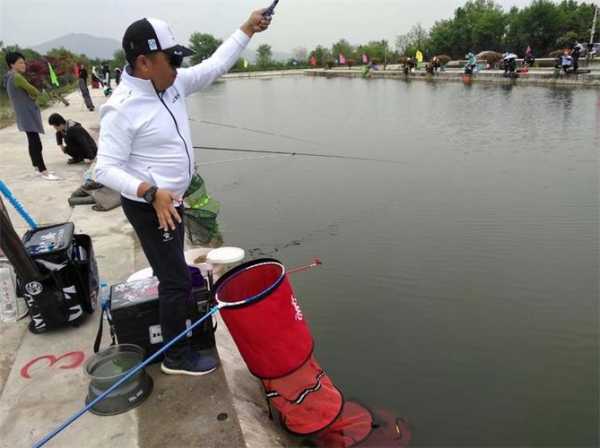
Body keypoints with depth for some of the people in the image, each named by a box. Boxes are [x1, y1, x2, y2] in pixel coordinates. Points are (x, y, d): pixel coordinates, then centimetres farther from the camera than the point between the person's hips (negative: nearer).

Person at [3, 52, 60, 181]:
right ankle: (43, 172, -10)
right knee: (36, 143, -10)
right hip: (27, 114, -10)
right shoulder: (16, 77, -16)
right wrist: (35, 94, 10)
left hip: (25, 114, 10)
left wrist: (30, 96, 2)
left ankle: (37, 167, 23)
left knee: (33, 142, 15)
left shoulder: (10, 78, 16)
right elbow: (35, 92, -12)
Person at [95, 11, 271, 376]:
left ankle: (177, 320, 51)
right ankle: (177, 356, 15)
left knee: (174, 271, 27)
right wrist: (151, 192, -38)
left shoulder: (172, 84, -2)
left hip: (171, 201, 9)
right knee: (176, 281, -3)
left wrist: (248, 28, 7)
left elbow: (215, 65, 8)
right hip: (149, 208, -9)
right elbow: (106, 170, -25)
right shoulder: (122, 108, -24)